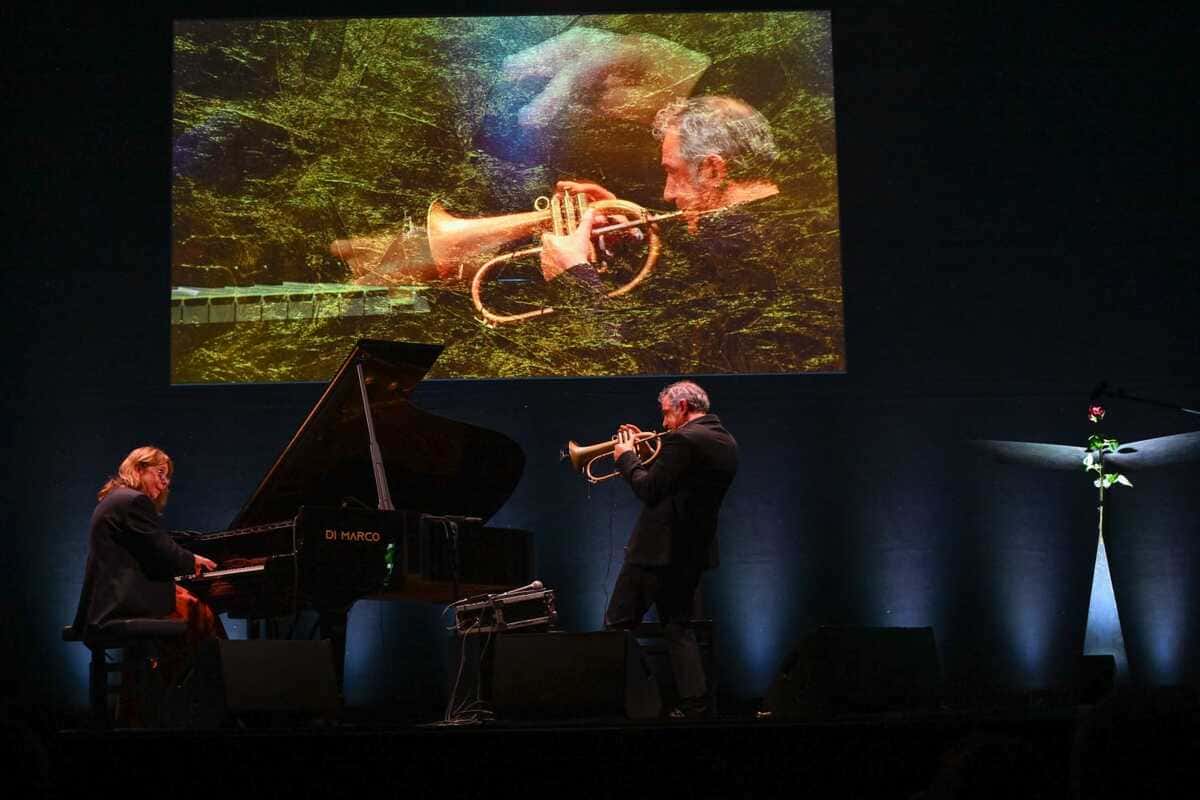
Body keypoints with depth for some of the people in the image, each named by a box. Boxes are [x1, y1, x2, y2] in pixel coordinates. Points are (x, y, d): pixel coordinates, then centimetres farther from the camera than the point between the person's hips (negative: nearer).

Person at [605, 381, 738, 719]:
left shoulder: (683, 440, -18)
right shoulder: (726, 443, 10)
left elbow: (649, 491, -21)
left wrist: (626, 458, -6)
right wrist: (642, 456, 12)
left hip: (657, 549, -8)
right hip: (695, 549, 8)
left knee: (618, 627, 5)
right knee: (679, 627, 16)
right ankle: (693, 701, 9)